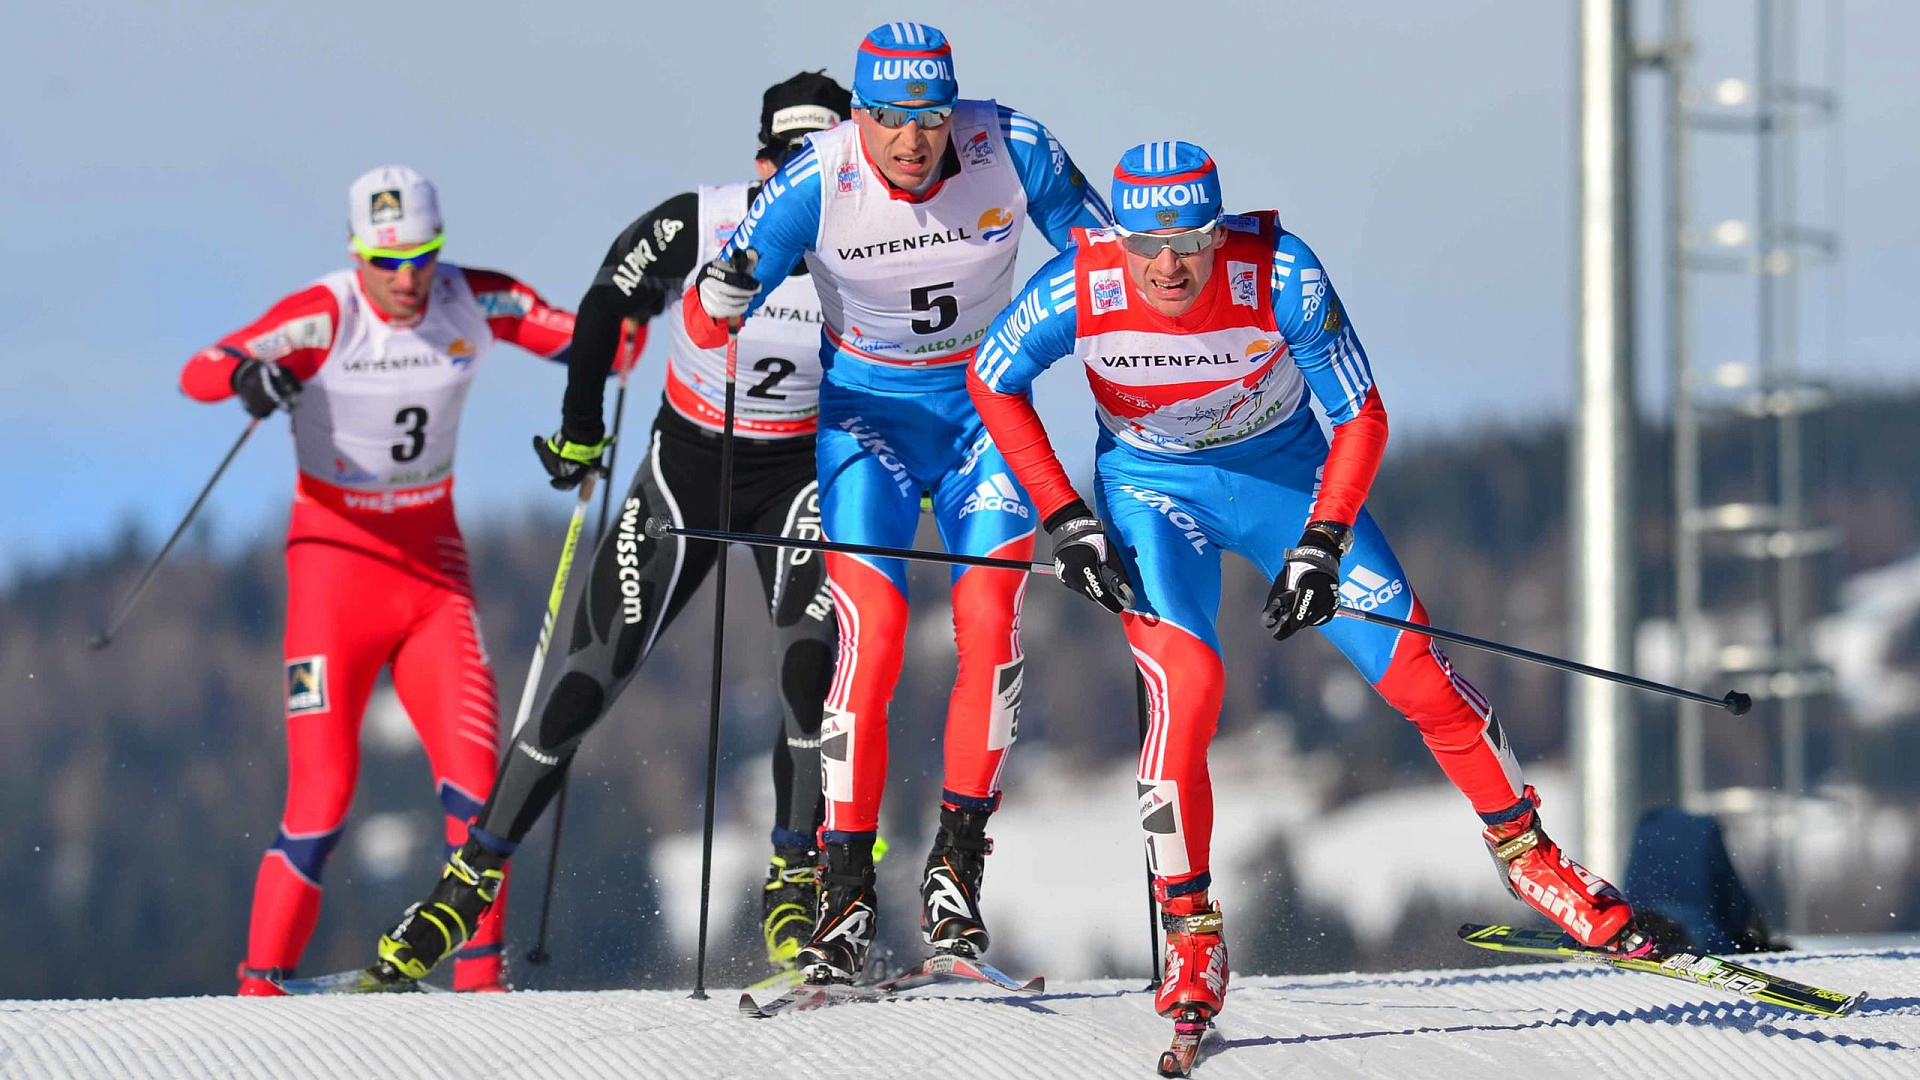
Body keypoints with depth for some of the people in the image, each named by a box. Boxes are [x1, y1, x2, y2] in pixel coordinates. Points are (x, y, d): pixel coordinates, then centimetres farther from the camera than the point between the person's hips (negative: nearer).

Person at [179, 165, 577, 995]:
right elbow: (197, 372, -25)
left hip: (433, 562, 3)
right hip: (336, 560, -3)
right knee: (323, 792, -10)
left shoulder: (475, 304, -5)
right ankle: (263, 982, 1)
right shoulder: (324, 316, -16)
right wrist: (247, 374, -48)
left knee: (475, 775, -10)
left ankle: (479, 976, -1)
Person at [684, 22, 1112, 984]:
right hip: (868, 409, -1)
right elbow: (704, 324, -15)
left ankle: (958, 862, -5)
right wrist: (725, 293, -36)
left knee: (990, 623, -18)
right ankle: (847, 889, -10)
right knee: (871, 632, -17)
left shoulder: (1011, 148, -17)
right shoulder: (819, 181, -19)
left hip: (985, 405, 1)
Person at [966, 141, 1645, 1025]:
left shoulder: (1279, 274, -30)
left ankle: (1527, 855, 20)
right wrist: (1064, 522, -12)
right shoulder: (1078, 288, -28)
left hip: (1283, 473, 1)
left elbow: (1361, 417, -17)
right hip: (1151, 485, -1)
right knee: (1186, 686, -23)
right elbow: (992, 384, -8)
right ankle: (1188, 935, -8)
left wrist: (1320, 546, -25)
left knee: (1415, 671, -3)